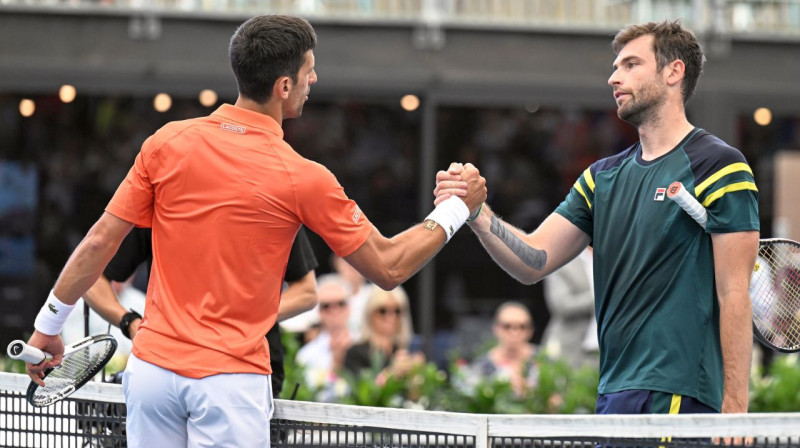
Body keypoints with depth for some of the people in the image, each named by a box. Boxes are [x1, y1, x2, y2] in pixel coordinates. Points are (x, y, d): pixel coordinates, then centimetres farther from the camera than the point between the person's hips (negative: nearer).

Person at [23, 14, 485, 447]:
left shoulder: (167, 143, 0)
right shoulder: (303, 180, -8)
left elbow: (100, 242, 3)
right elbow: (388, 268, 0)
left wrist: (48, 324, 14)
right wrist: (458, 208, 13)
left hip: (152, 366, 4)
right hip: (231, 379, -4)